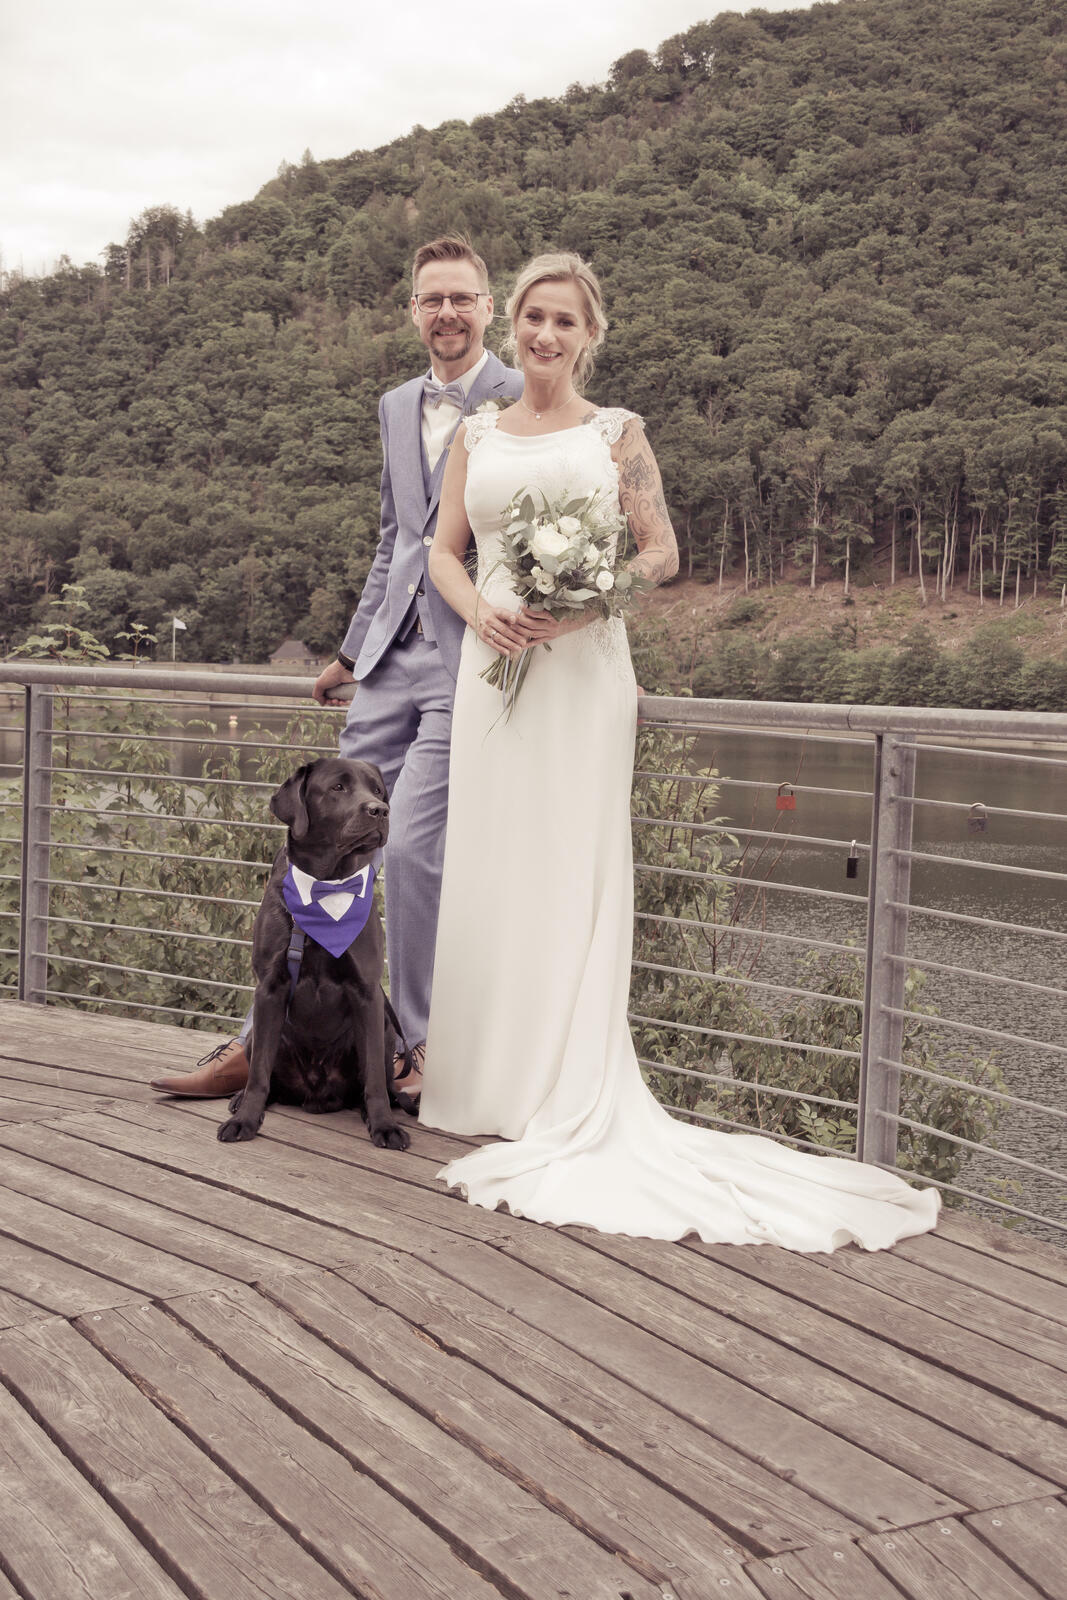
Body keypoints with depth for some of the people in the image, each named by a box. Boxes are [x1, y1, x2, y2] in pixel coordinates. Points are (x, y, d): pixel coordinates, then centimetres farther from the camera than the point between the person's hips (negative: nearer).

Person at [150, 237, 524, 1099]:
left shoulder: (526, 401, -3)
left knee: (412, 845, -11)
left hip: (471, 660, -6)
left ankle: (417, 1045, 6)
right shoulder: (397, 407, 18)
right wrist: (352, 650, 24)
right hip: (395, 656, 6)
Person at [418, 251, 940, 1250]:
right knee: (486, 861, 2)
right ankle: (492, 1082, 11)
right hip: (491, 664, 3)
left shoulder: (615, 433, 7)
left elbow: (661, 553, 4)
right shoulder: (475, 437, 15)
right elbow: (443, 549, 13)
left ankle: (565, 1088, 2)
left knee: (571, 864, -4)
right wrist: (478, 608, -8)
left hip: (580, 668, -3)